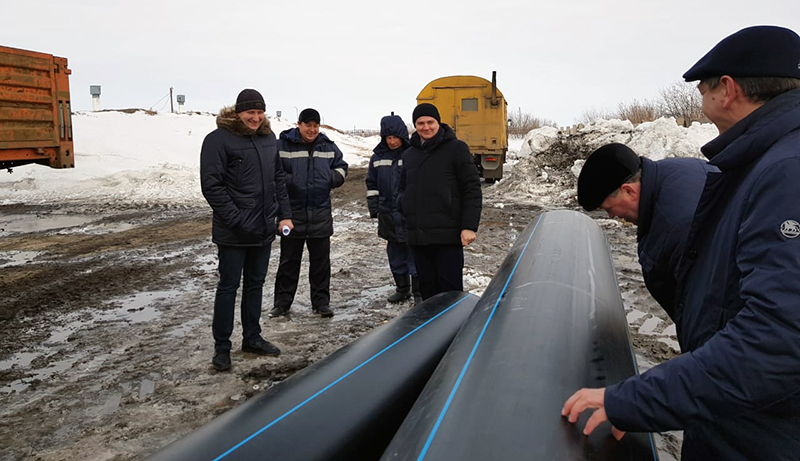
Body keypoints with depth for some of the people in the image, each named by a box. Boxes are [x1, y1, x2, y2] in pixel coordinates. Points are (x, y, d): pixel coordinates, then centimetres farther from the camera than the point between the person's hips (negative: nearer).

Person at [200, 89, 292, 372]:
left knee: (256, 284, 16)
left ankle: (252, 338, 29)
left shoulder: (268, 138, 10)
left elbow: (278, 179, 16)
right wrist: (237, 220, -19)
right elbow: (211, 185, -15)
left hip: (264, 228, 6)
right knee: (228, 286, 3)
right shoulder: (219, 139, -11)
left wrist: (285, 214, 8)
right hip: (234, 232, -6)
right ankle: (222, 346, 15)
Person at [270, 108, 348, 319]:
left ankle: (321, 301, 20)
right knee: (289, 261, 7)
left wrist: (332, 177, -2)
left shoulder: (328, 147, 7)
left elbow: (341, 167, 18)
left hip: (321, 214, 3)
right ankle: (282, 302, 18)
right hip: (292, 213, -2)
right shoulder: (283, 146, -4)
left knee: (321, 261, 9)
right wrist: (286, 181, -17)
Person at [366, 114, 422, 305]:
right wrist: (374, 208, 9)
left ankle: (418, 292, 10)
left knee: (414, 253, -1)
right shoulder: (378, 156, 8)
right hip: (388, 214, 5)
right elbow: (372, 184, 15)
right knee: (395, 254, 14)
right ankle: (402, 289, 28)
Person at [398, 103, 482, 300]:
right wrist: (401, 203, 3)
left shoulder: (456, 148, 0)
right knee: (427, 289, 12)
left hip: (448, 236, -5)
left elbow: (472, 188, -3)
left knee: (450, 290, -2)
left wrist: (469, 226, -11)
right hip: (417, 237, 5)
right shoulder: (409, 154, 16)